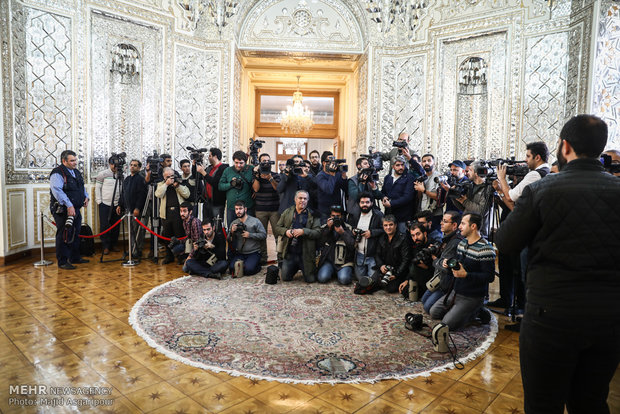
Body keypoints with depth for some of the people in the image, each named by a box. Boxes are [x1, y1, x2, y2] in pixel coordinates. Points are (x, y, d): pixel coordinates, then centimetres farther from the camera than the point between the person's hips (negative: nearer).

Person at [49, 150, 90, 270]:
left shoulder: (76, 172, 16)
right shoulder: (57, 173, -13)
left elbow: (82, 187, 30)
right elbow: (57, 191, -25)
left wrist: (86, 197, 11)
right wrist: (69, 206, -29)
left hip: (75, 210, 9)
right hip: (63, 211, -9)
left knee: (75, 235, 16)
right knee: (64, 236, -4)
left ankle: (75, 258, 29)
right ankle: (62, 262, 4)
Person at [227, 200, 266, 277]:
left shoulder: (255, 221, -3)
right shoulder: (233, 223, 11)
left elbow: (264, 235, -7)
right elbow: (229, 241, 10)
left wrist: (250, 235, -15)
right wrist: (231, 232, -10)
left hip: (253, 253, -3)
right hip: (239, 253, 3)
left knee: (248, 270, -24)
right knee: (232, 268, -21)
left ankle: (257, 266, 6)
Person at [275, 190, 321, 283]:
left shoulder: (312, 215, -1)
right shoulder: (287, 212, 8)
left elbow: (318, 233, -9)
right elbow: (277, 228, 11)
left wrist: (303, 231, -22)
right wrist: (285, 231, -10)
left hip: (305, 254, -2)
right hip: (289, 253, 2)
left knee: (310, 279, 0)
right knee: (285, 278, 6)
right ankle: (296, 268, 36)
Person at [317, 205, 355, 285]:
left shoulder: (348, 228, 3)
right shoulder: (324, 227, 10)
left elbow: (352, 245, -9)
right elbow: (321, 242, -5)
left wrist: (342, 233, -20)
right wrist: (328, 228, -13)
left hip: (343, 262, -1)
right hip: (328, 260, 2)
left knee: (344, 279, -26)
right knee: (322, 278, -23)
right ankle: (332, 272, 12)